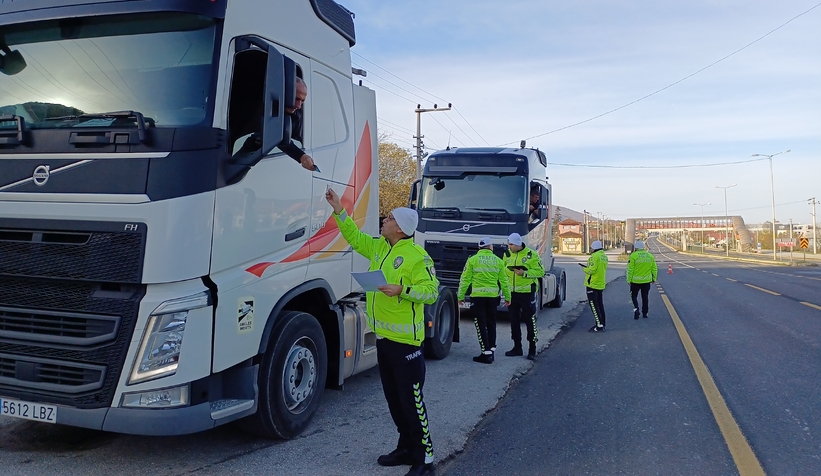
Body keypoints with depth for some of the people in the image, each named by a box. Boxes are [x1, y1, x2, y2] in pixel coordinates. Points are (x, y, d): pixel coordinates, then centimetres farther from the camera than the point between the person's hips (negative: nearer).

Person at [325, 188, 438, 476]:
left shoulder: (417, 256, -14)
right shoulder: (379, 247, 11)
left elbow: (431, 291, -17)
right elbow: (355, 237, 23)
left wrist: (402, 290, -28)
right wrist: (339, 209, 18)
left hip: (405, 340, -9)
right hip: (383, 336, 9)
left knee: (411, 401, -4)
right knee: (393, 398, 16)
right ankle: (407, 448, 30)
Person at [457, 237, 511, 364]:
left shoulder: (472, 260, -2)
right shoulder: (498, 261, 5)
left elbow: (465, 280, -3)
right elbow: (504, 281, 9)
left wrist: (460, 296, 4)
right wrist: (507, 297, 17)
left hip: (478, 296, -3)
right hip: (493, 296, 3)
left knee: (481, 325, 1)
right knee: (491, 324, 17)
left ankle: (486, 353, -3)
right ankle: (492, 350, 24)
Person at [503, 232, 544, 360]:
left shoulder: (531, 255, -10)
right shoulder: (507, 254, 7)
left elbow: (540, 272, -10)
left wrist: (525, 273, -22)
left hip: (527, 292, -5)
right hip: (512, 292, 5)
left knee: (530, 321, 1)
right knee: (514, 321, 12)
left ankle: (532, 350, 11)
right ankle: (517, 347, 23)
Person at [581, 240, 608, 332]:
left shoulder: (595, 256, -17)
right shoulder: (604, 256, 12)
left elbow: (591, 270, -22)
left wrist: (585, 269, -3)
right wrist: (587, 267, 13)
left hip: (593, 284, -9)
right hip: (601, 284, 9)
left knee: (594, 306, -5)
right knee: (600, 305, 16)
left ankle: (599, 325, -7)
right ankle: (602, 323, 22)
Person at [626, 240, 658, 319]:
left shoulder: (633, 256, -11)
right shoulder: (650, 256, 4)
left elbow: (630, 269, -12)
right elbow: (654, 269, 7)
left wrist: (629, 280, -6)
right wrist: (654, 278, 17)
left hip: (635, 280, -4)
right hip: (646, 280, 4)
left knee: (634, 296, 10)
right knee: (645, 297, 14)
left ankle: (636, 309, -10)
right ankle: (645, 313, 20)